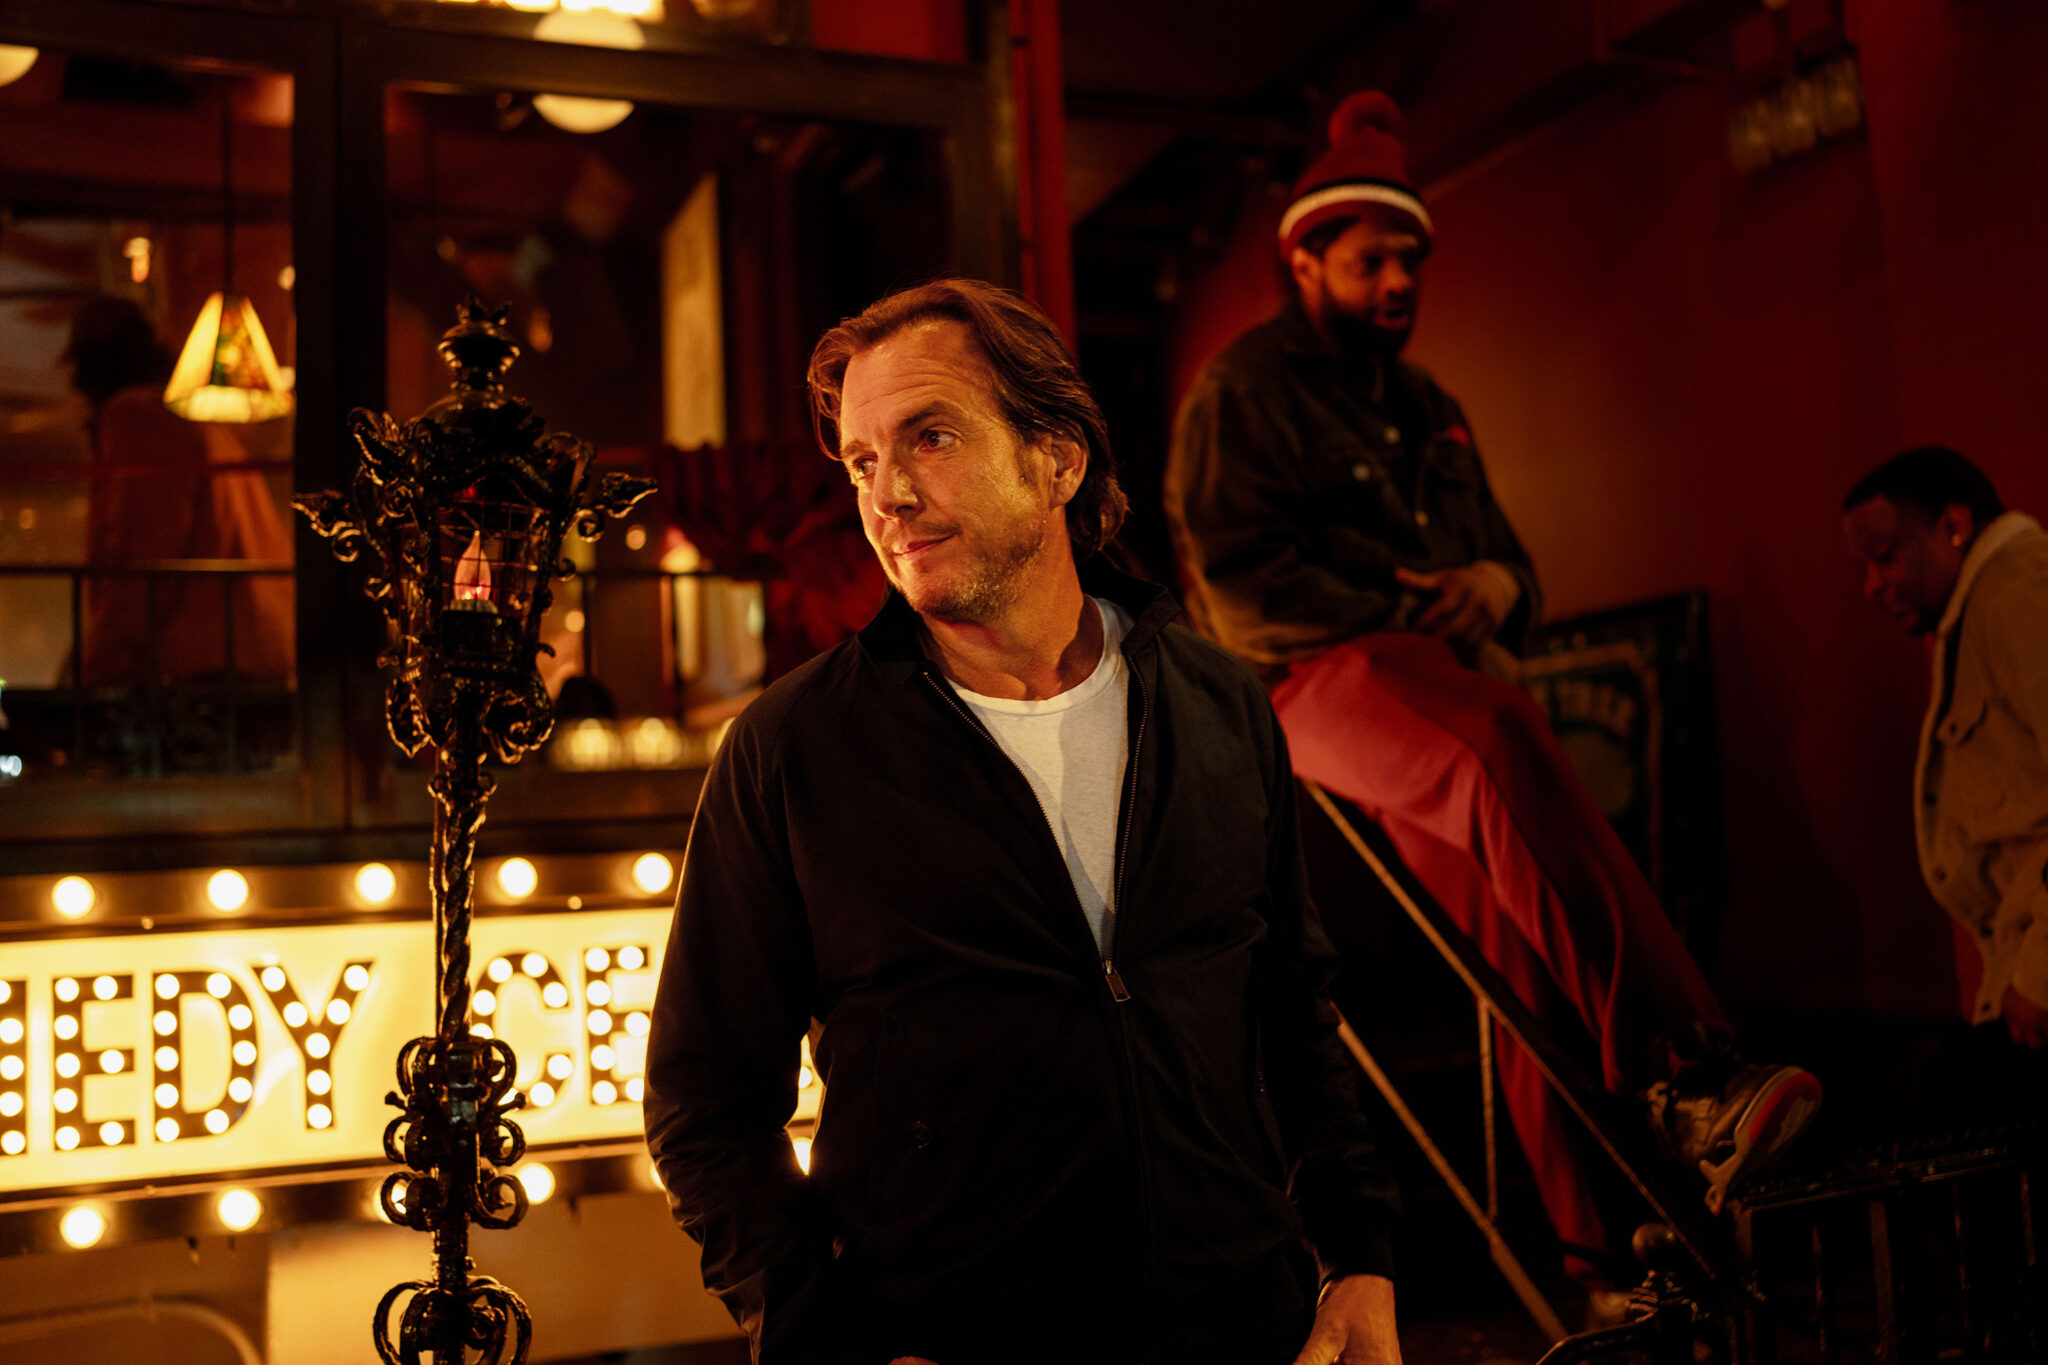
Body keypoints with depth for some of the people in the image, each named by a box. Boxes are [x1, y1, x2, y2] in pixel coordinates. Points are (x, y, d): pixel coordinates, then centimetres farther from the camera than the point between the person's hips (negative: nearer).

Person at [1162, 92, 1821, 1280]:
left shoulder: (1429, 409, 27)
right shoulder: (1242, 393, 5)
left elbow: (1514, 567, 24)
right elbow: (1242, 591, -7)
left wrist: (1486, 590, -1)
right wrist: (1398, 623, -11)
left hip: (1450, 682, 6)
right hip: (1317, 682, -6)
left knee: (1514, 934, -13)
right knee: (1502, 753, -37)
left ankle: (1600, 1243, -12)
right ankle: (1678, 1071, -39)